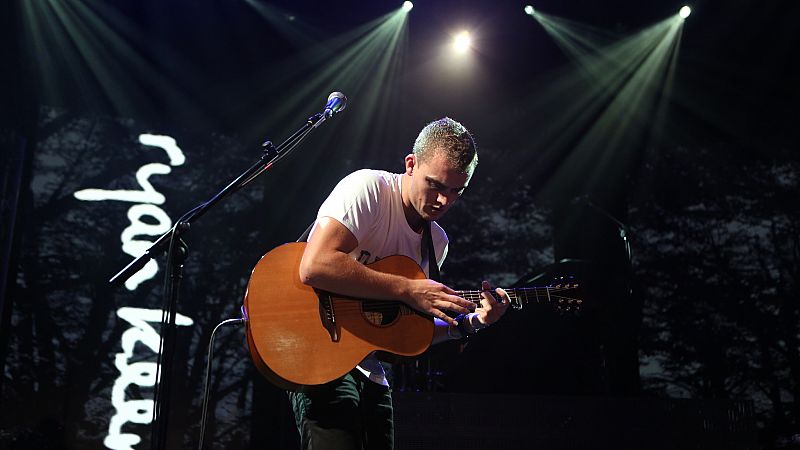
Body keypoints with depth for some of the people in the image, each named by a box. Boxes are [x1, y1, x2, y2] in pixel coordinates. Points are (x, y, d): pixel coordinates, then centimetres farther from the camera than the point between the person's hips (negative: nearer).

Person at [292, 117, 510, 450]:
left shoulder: (437, 242, 8)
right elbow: (314, 267, -30)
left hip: (367, 369, 8)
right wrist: (407, 290, -25)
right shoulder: (370, 188, -15)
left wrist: (469, 322, -3)